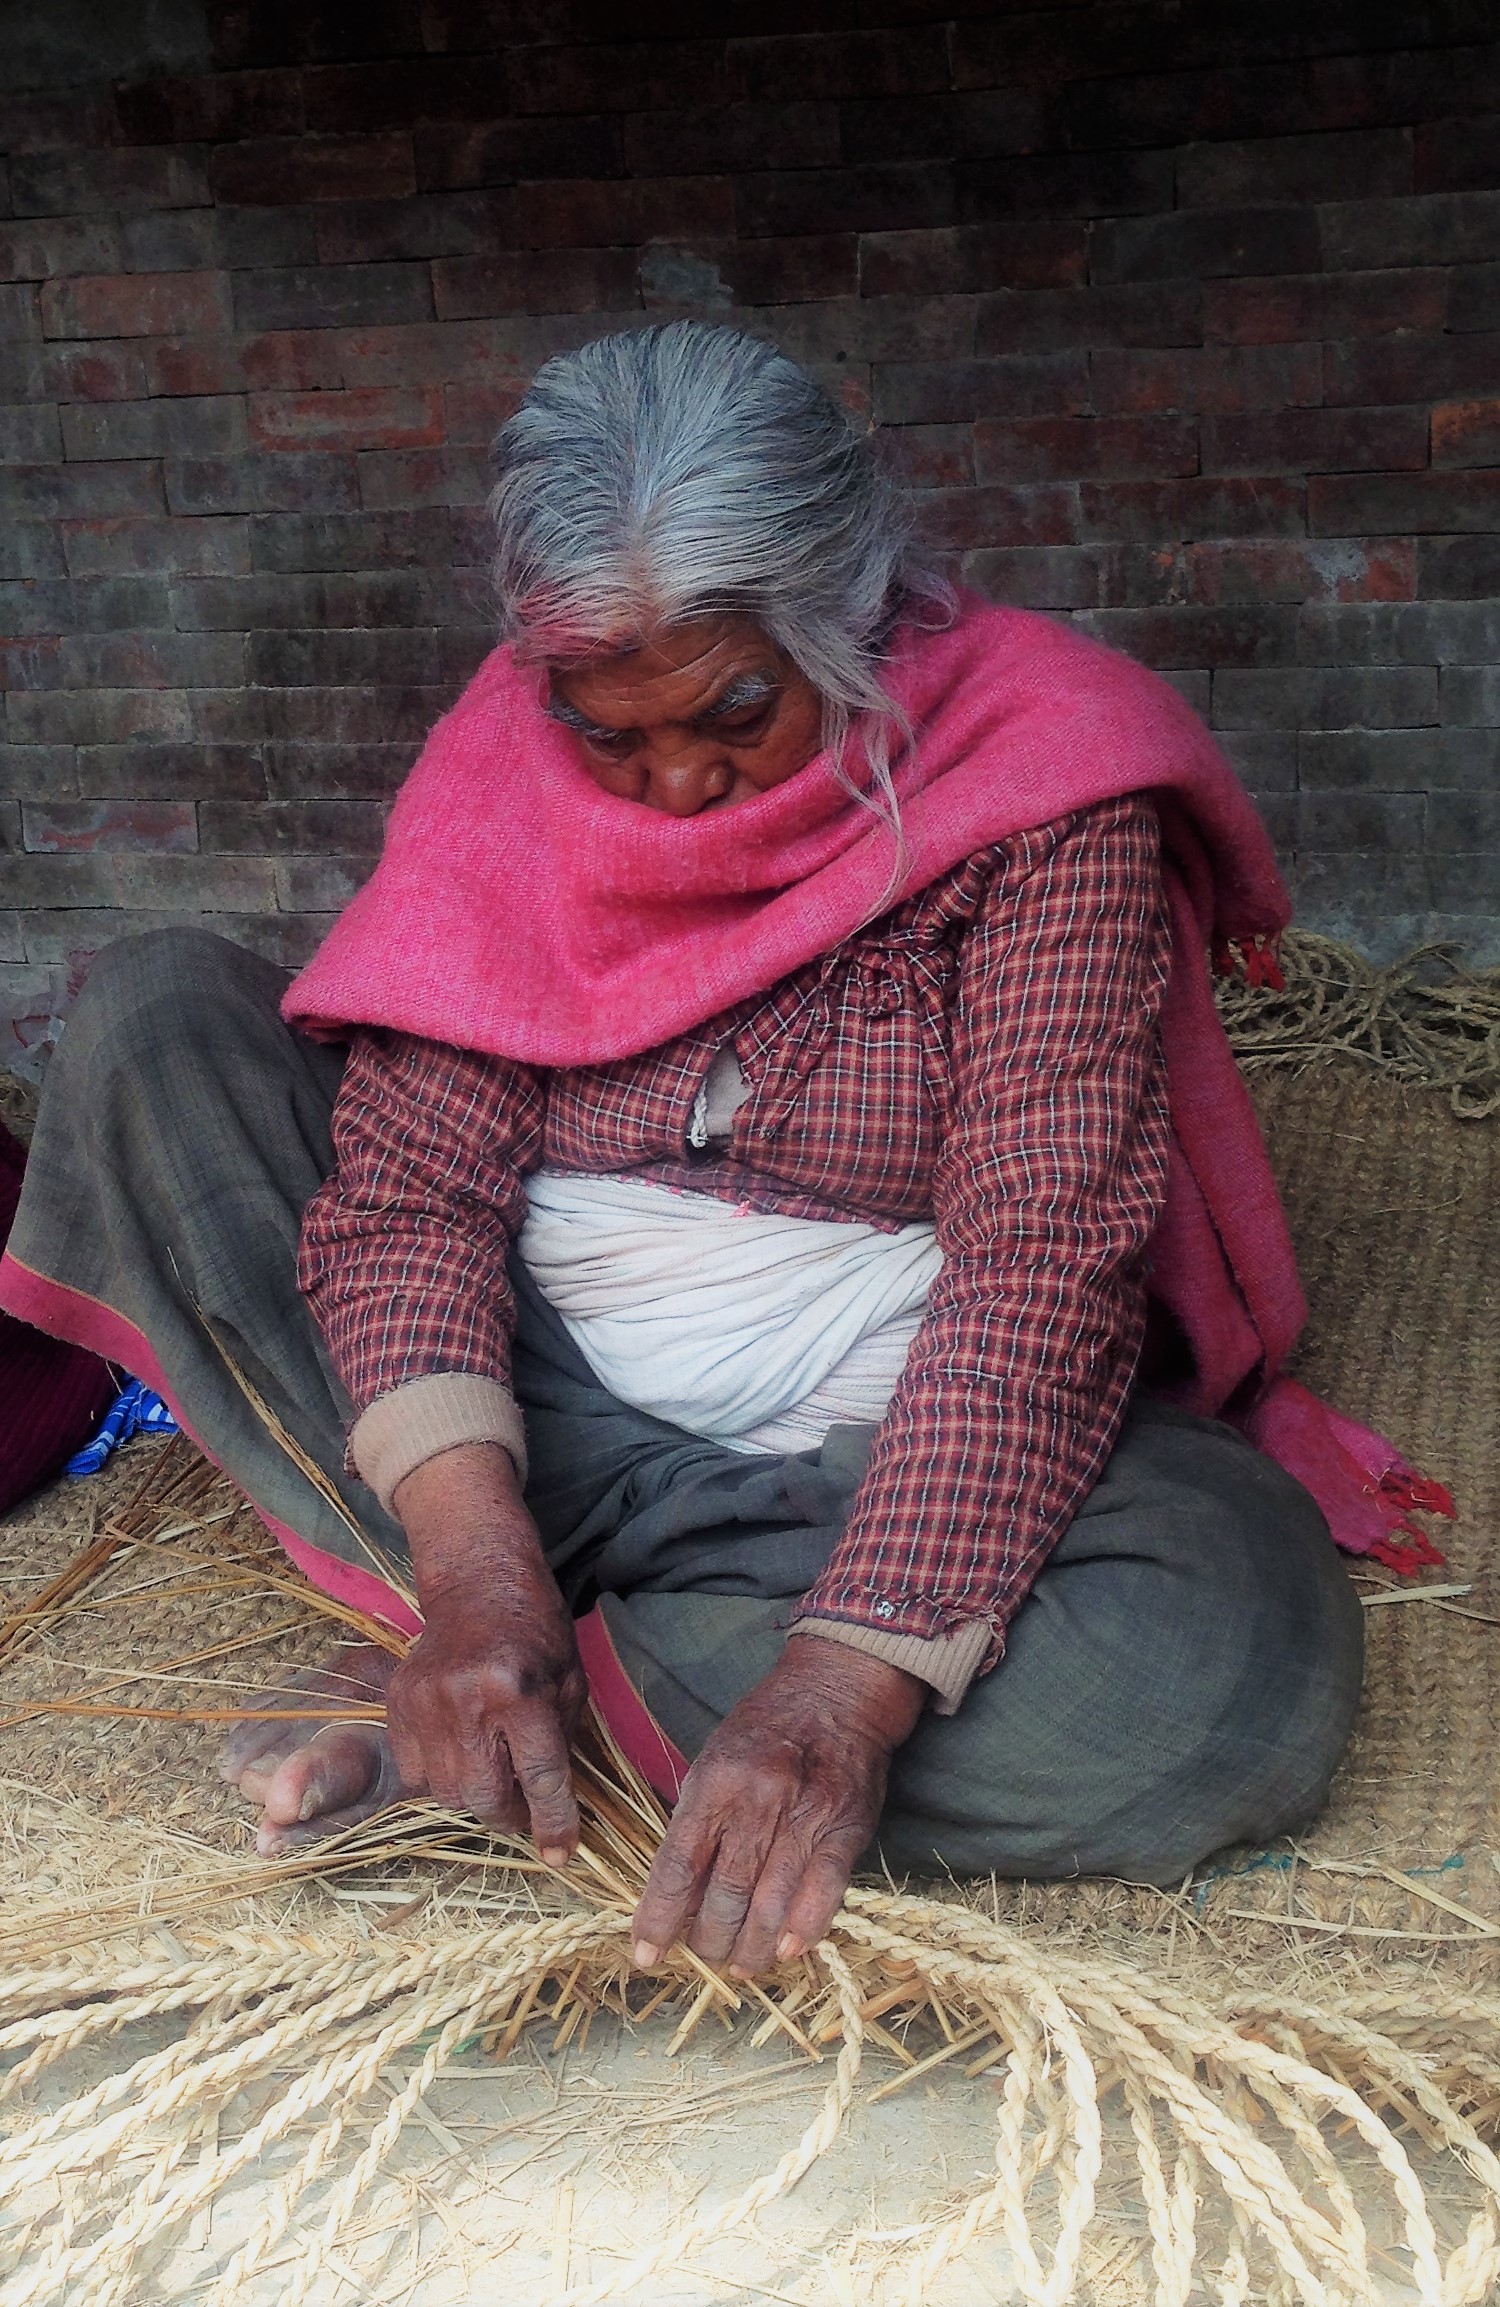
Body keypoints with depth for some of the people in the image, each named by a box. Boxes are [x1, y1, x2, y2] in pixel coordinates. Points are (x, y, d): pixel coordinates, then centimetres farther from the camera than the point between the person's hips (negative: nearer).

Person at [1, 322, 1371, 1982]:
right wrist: (471, 1546, -29)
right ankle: (480, 1652, -19)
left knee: (1249, 1648, -34)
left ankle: (515, 1695, -21)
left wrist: (848, 1687, -34)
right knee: (153, 1011, -9)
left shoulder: (1035, 783, -16)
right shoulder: (517, 761, -5)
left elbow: (1045, 1254, -24)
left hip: (893, 1455, -2)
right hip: (545, 1419, 3)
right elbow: (409, 1168, -12)